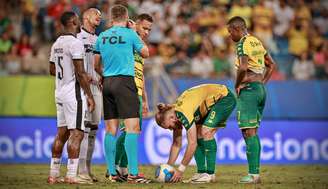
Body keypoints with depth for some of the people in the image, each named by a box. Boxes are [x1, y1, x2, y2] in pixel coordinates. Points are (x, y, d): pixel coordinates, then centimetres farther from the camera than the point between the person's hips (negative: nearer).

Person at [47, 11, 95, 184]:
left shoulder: (56, 44, 13)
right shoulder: (75, 43, -13)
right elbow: (80, 72, -17)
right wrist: (89, 96, -12)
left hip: (60, 92, 8)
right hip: (74, 92, -8)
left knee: (61, 134, 12)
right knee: (76, 134, -7)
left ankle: (53, 174, 13)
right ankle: (71, 175, -12)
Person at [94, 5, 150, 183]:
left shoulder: (102, 36, 10)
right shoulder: (129, 34, -3)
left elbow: (96, 65, 15)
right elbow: (145, 53, 11)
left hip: (107, 83, 6)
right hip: (125, 81, -6)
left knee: (111, 129, 7)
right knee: (132, 126, -8)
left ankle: (112, 173, 7)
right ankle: (133, 173, -15)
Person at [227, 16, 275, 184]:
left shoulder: (243, 43, -11)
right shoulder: (257, 42, 17)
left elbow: (243, 68, -25)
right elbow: (271, 65, 24)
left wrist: (237, 86, -11)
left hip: (248, 88, -9)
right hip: (260, 89, 9)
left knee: (248, 131, -9)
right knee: (253, 132, 12)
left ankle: (253, 174, -13)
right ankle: (255, 172, 12)